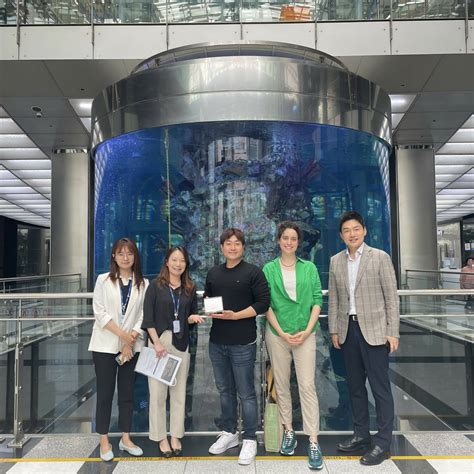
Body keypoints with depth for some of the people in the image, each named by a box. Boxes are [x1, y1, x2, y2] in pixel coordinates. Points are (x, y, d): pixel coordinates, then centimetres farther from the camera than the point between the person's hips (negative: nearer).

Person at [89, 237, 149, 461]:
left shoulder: (143, 283, 3)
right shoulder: (103, 280, 0)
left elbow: (143, 315, -1)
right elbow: (99, 312, -7)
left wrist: (131, 339, -12)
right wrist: (122, 334, -14)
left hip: (131, 346, 2)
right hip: (105, 345, -1)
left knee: (127, 393, 10)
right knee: (105, 393, 5)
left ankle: (126, 439, 23)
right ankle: (104, 441, 18)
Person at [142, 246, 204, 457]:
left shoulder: (190, 288, 8)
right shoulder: (156, 285, -2)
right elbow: (147, 317, -6)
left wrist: (193, 318, -7)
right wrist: (157, 342, -14)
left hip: (181, 343, 3)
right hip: (159, 341, -3)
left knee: (179, 391, 7)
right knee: (158, 392, 1)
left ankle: (176, 436, 20)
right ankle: (161, 437, 16)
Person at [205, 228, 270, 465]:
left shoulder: (253, 272, -5)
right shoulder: (213, 273, 11)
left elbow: (263, 303, -11)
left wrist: (235, 315, -18)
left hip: (243, 343, -5)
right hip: (216, 342, 5)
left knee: (246, 393, 4)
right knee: (225, 390, 17)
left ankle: (250, 439, 18)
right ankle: (228, 432, 33)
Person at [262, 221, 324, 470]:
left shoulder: (309, 268, 4)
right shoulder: (269, 269, 2)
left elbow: (317, 300, 1)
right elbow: (266, 304, -2)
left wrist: (306, 331, -9)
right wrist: (282, 333, -9)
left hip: (305, 334, 0)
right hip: (277, 334, 1)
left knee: (307, 386, -3)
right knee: (281, 385, 10)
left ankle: (313, 442, 4)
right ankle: (288, 432, 26)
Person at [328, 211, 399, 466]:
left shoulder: (380, 258, -4)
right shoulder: (336, 261, 7)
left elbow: (391, 296, -5)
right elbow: (333, 298, 10)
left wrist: (393, 332, -9)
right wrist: (334, 330, 6)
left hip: (374, 329, -4)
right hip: (348, 330, 5)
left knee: (380, 386, 1)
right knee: (355, 385, 14)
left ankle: (383, 443, 13)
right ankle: (361, 434, 28)